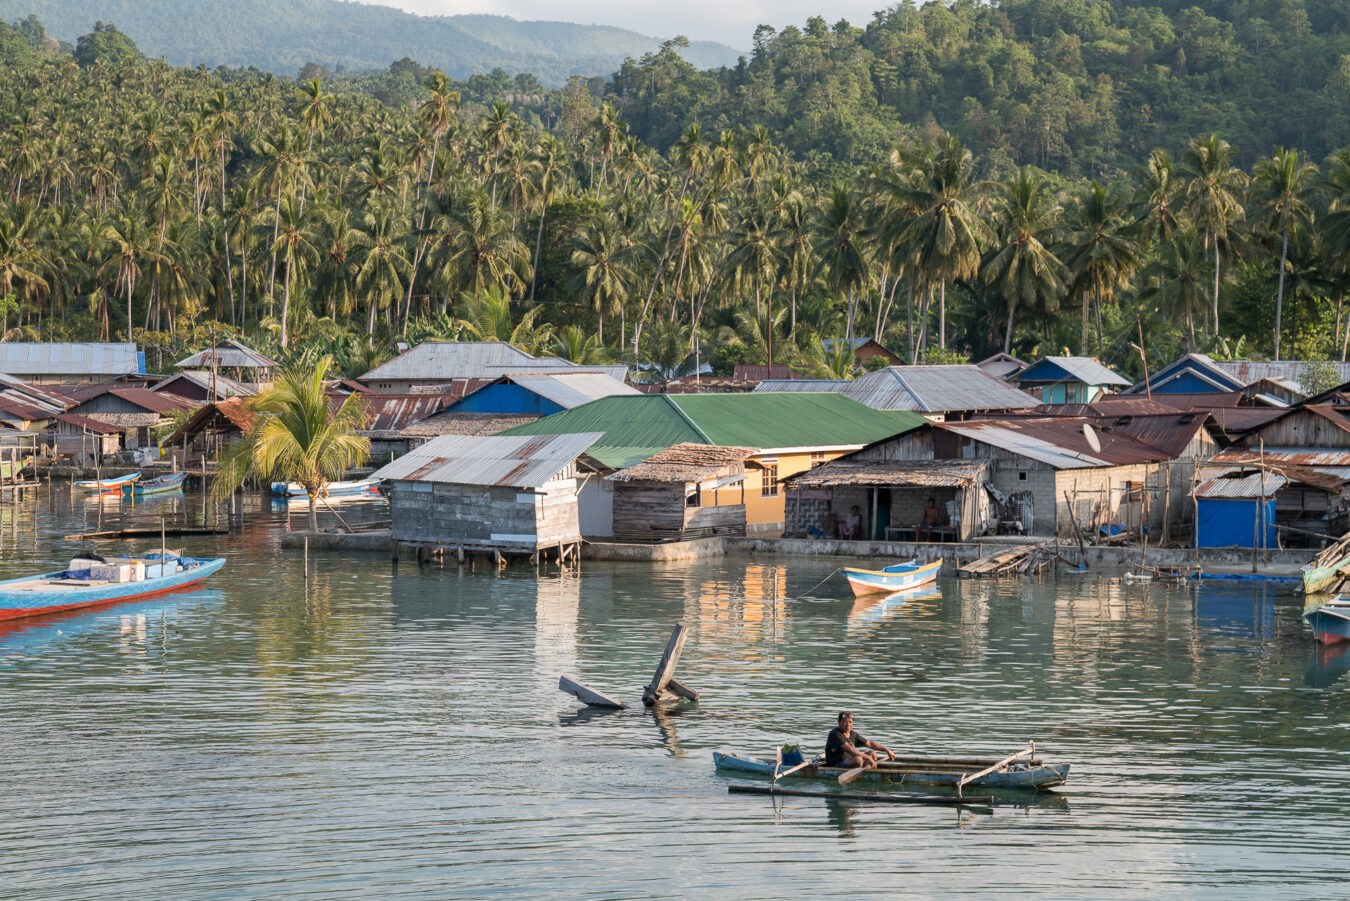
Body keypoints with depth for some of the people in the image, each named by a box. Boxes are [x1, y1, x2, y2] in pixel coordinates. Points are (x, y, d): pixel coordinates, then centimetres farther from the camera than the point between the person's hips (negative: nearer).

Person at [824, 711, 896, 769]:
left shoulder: (852, 734, 11)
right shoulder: (835, 734, -17)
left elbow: (870, 744, 18)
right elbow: (848, 749, -28)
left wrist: (886, 750, 9)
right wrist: (868, 758, -33)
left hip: (849, 763, 9)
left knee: (872, 754, 5)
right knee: (858, 759, -33)